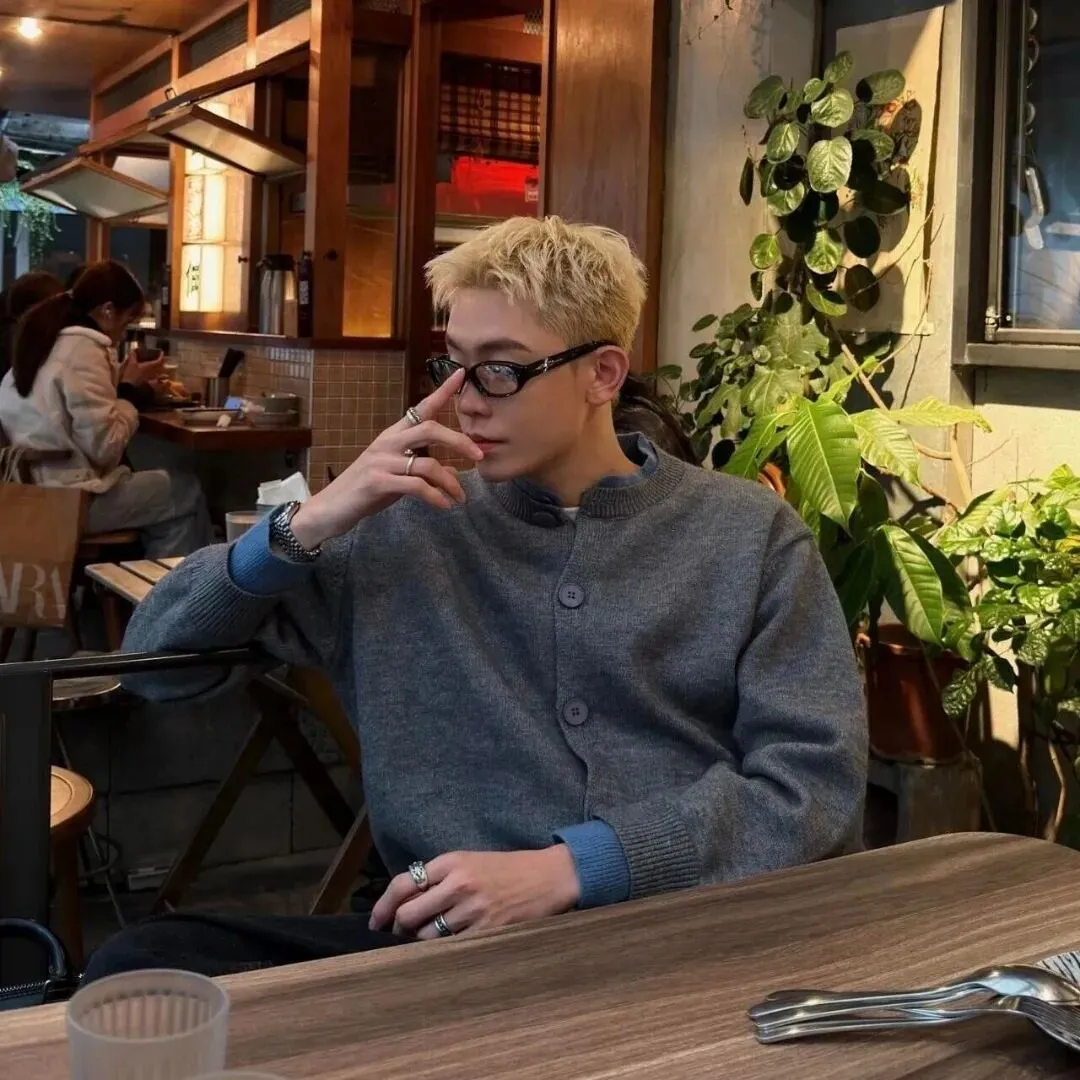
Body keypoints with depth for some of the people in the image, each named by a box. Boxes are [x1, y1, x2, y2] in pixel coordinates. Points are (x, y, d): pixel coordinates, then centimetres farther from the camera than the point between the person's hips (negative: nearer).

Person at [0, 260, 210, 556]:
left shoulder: (46, 340, 11)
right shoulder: (83, 349, -16)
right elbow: (104, 447, -20)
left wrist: (125, 384, 5)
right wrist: (130, 390, -7)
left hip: (35, 488, 10)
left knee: (164, 487, 20)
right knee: (186, 492, 3)